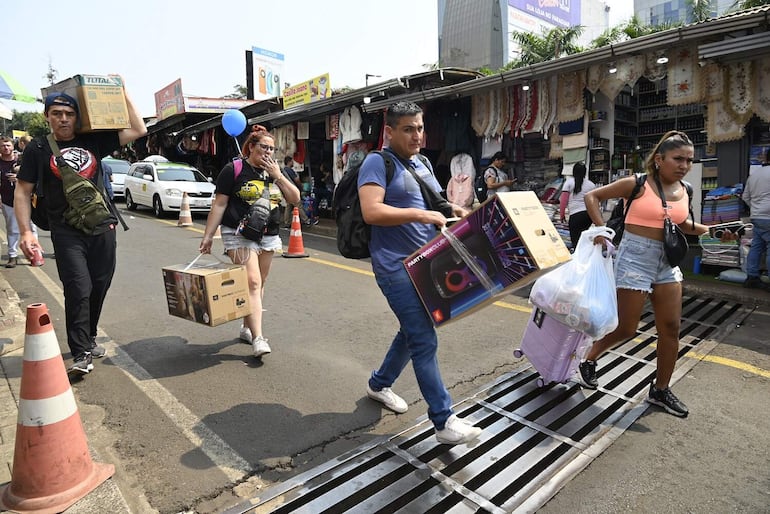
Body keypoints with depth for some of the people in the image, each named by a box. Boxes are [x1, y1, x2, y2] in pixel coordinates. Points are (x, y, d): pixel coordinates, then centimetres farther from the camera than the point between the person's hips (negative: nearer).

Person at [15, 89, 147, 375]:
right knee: (78, 290, -10)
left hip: (103, 229, 3)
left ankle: (88, 337, 31)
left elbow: (138, 130, 5)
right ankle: (81, 353, -1)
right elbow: (23, 192, 4)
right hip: (66, 234, -2)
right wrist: (26, 231, -5)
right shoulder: (38, 149, 4)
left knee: (98, 287, 11)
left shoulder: (93, 141, 8)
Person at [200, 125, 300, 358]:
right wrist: (208, 236, -7)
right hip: (240, 235, -6)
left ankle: (247, 327, 26)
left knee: (259, 284, 10)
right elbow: (219, 204, -4)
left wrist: (278, 175, -5)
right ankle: (258, 338, -14)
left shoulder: (275, 171, 13)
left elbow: (295, 199, 6)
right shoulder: (234, 170, -3)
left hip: (269, 236, 6)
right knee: (252, 282, -15)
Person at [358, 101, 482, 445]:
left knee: (412, 332, 18)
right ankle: (444, 421, 3)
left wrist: (453, 210, 3)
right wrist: (421, 215, -24)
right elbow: (371, 212, -22)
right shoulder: (377, 162, -9)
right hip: (396, 266, -9)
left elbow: (434, 203, 24)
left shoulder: (420, 164, 16)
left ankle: (379, 384, 39)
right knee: (425, 341, -8)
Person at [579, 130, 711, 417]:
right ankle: (589, 360, 26)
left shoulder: (684, 192, 7)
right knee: (626, 329, -1)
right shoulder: (638, 184, -11)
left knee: (670, 328, 9)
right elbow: (592, 196, -10)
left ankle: (660, 390, 24)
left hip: (667, 261, 7)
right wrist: (601, 230, -18)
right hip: (635, 259, -7)